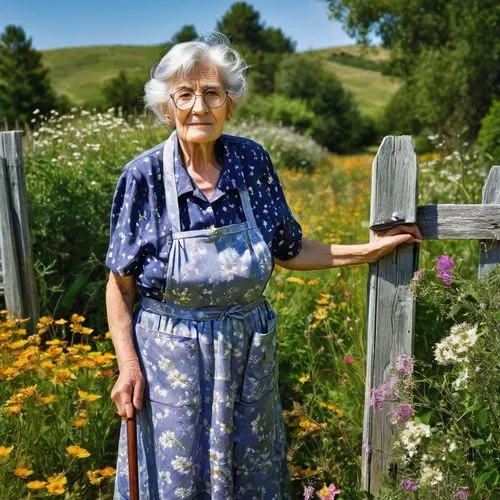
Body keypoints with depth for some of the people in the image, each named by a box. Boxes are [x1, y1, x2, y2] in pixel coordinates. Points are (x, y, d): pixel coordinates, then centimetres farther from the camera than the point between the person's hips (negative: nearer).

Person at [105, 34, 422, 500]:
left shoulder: (253, 161, -6)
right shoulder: (144, 176, -13)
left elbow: (288, 250, 4)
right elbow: (121, 284, -7)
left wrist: (368, 250, 3)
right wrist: (128, 365, -11)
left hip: (249, 351, 3)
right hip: (170, 355, -2)